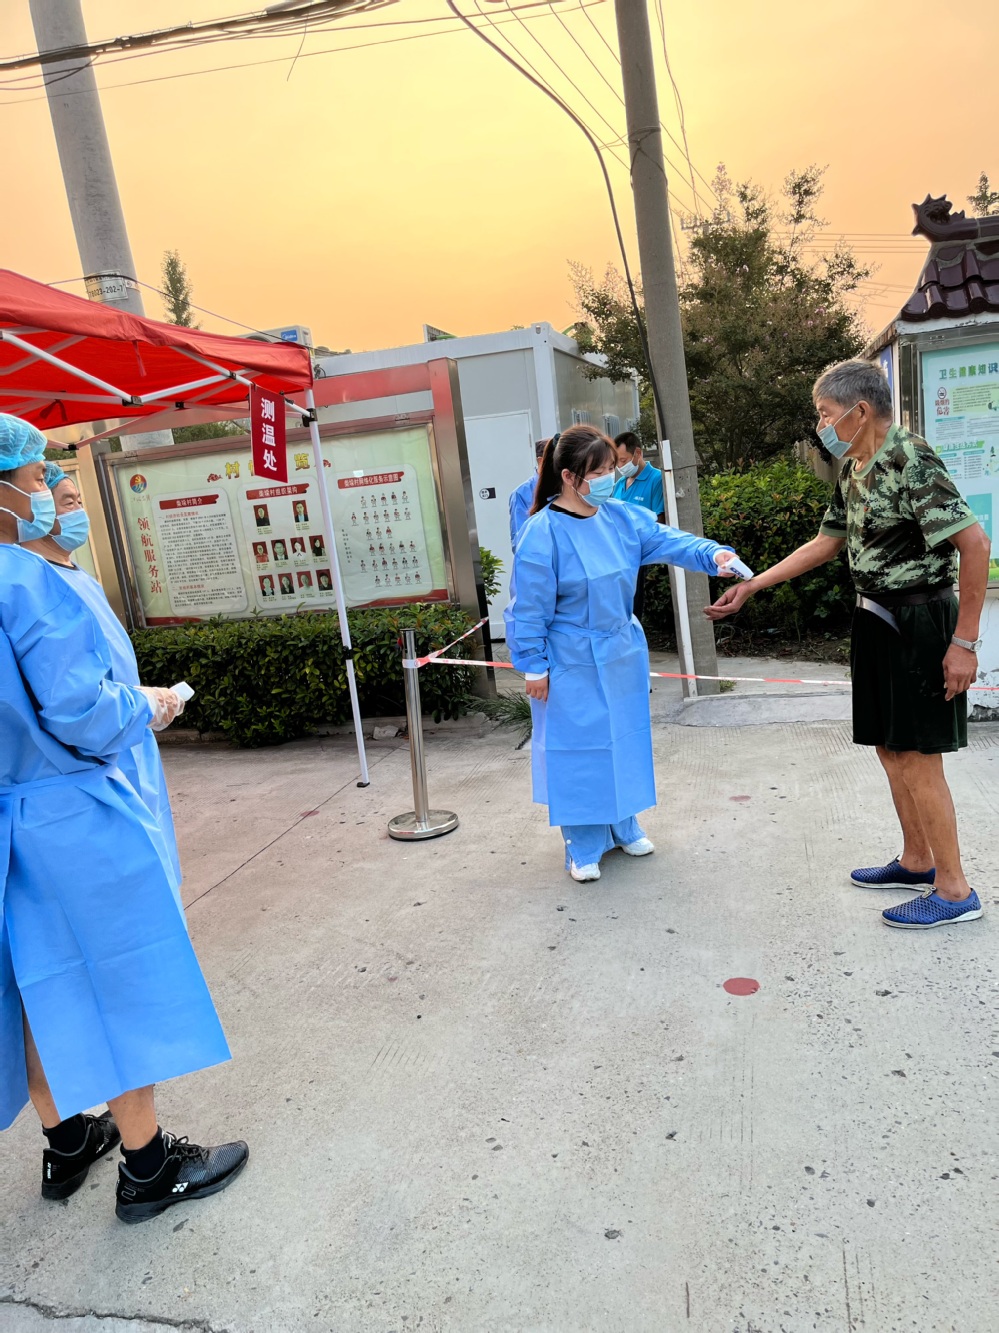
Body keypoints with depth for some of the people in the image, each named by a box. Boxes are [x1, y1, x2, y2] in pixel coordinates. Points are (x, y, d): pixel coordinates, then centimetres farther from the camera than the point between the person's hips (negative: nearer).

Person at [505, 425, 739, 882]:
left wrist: (713, 554, -25)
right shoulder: (542, 533, -18)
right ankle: (584, 848, 19)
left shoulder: (622, 517, -1)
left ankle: (624, 827, 36)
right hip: (572, 665, -6)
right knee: (579, 750, 4)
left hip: (622, 655, 6)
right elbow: (529, 608, -15)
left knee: (625, 741, 16)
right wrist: (534, 668, -12)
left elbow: (668, 541, -6)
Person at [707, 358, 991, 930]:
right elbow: (828, 542, 20)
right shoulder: (852, 469, 10)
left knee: (918, 759, -3)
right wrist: (751, 584, 17)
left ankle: (954, 891, 11)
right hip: (877, 620, 9)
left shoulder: (911, 459, -18)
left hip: (919, 621, -9)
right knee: (890, 749, 15)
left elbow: (975, 543, -21)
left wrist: (965, 641, -21)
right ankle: (917, 862, 31)